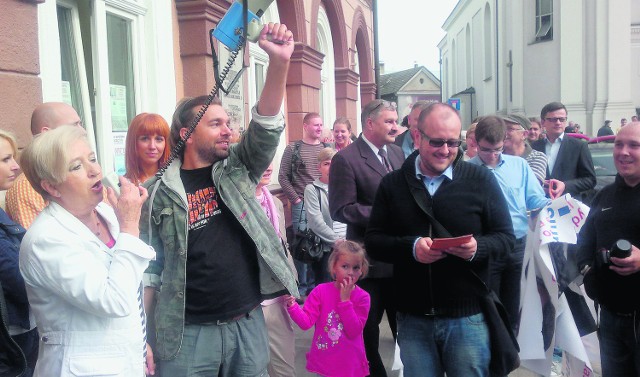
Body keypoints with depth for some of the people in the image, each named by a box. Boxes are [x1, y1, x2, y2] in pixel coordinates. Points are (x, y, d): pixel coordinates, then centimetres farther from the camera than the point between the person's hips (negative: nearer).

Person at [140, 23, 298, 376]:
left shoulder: (237, 171, 3)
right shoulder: (158, 191, -4)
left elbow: (266, 127, -13)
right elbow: (149, 269, -1)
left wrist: (279, 62, -26)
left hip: (249, 323, 3)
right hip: (190, 333, -2)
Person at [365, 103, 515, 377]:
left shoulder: (481, 179, -3)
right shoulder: (393, 184, 2)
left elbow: (505, 236, 0)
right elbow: (373, 240, 1)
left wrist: (477, 247, -21)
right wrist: (411, 247, -18)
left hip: (467, 317, -1)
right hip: (413, 318, 2)